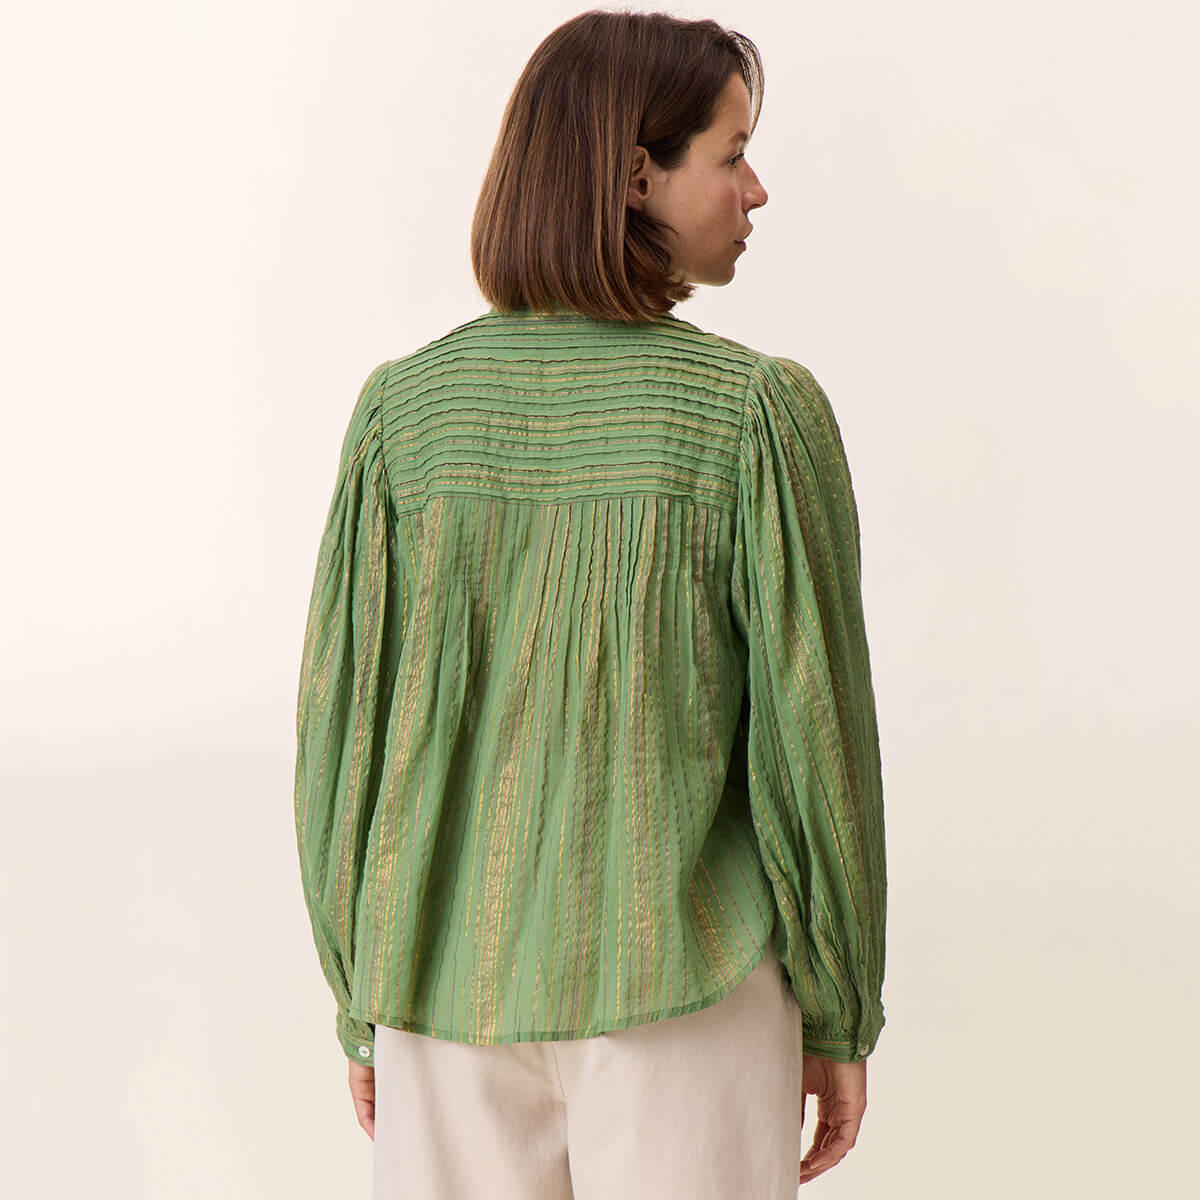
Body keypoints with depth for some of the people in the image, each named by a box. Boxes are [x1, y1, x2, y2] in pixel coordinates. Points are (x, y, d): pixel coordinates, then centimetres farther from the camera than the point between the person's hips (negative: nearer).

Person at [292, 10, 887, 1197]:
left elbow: (342, 722, -1)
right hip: (679, 990, -3)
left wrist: (364, 1006, 11)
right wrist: (841, 1016, 3)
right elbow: (809, 730, -10)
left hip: (453, 987, 3)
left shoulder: (404, 408, -3)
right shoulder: (760, 412, -12)